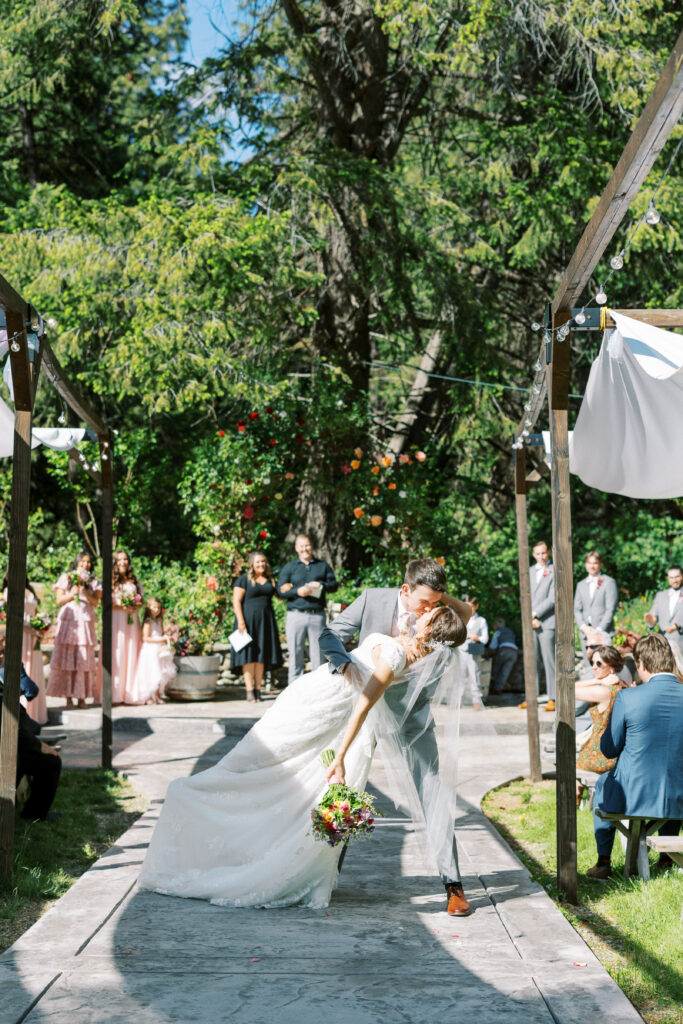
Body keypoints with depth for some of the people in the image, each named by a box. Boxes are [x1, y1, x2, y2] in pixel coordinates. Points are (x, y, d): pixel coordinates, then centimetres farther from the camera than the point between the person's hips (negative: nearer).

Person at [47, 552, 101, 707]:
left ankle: (82, 696, -3)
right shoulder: (65, 578, 12)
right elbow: (59, 600, 6)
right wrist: (72, 594, -10)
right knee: (66, 657, -7)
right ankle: (68, 696, -6)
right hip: (68, 620, -1)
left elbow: (95, 602, 4)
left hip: (86, 621, 1)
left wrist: (85, 593, -11)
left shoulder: (94, 582, 15)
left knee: (84, 658, -5)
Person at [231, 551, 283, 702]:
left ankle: (258, 689, 9)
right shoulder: (244, 580, -2)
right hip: (248, 619, -5)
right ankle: (249, 691, -7)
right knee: (249, 655, -6)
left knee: (261, 655, 5)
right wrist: (241, 621, -16)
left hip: (266, 621, 5)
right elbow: (236, 601, -7)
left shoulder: (270, 580, 14)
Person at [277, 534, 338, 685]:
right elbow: (281, 589, 3)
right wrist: (297, 591, -14)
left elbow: (334, 585, 10)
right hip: (296, 615, -1)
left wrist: (321, 586, -9)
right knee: (295, 654, 0)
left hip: (317, 616, 1)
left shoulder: (323, 565, 15)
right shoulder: (289, 567, 12)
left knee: (318, 653, 1)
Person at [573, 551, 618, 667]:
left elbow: (610, 609, -4)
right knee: (588, 666, 1)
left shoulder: (609, 582, 3)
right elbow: (577, 609, 13)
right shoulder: (581, 585, 19)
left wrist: (599, 630, -11)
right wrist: (583, 627, -4)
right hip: (585, 633, 4)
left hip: (603, 632, -4)